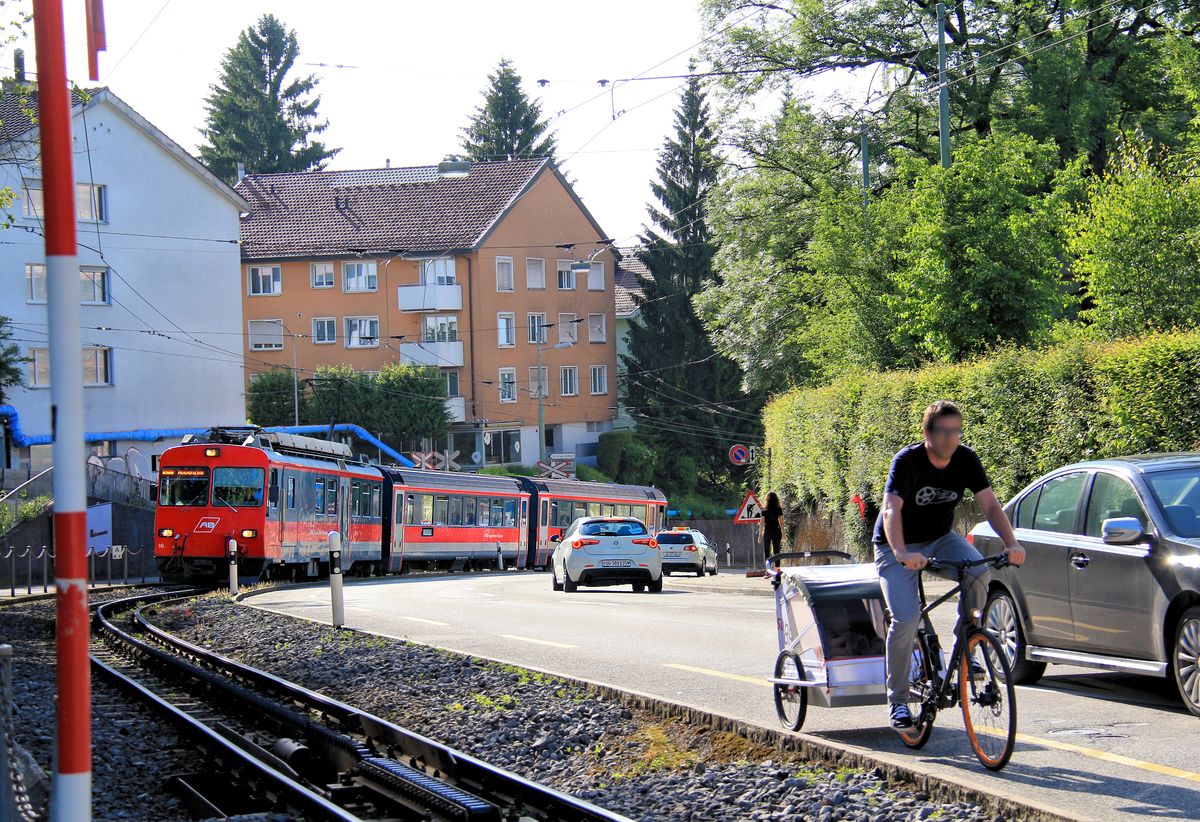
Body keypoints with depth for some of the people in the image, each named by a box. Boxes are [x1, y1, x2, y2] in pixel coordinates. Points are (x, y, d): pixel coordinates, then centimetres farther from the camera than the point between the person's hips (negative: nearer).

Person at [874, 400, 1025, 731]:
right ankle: (898, 701, -5)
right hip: (898, 547, -4)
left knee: (979, 570, -28)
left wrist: (1011, 543, -34)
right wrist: (901, 552, -54)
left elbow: (991, 505, -15)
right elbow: (892, 509, -36)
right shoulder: (907, 461, -24)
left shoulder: (966, 460, -11)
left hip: (940, 539, 4)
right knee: (906, 618, -21)